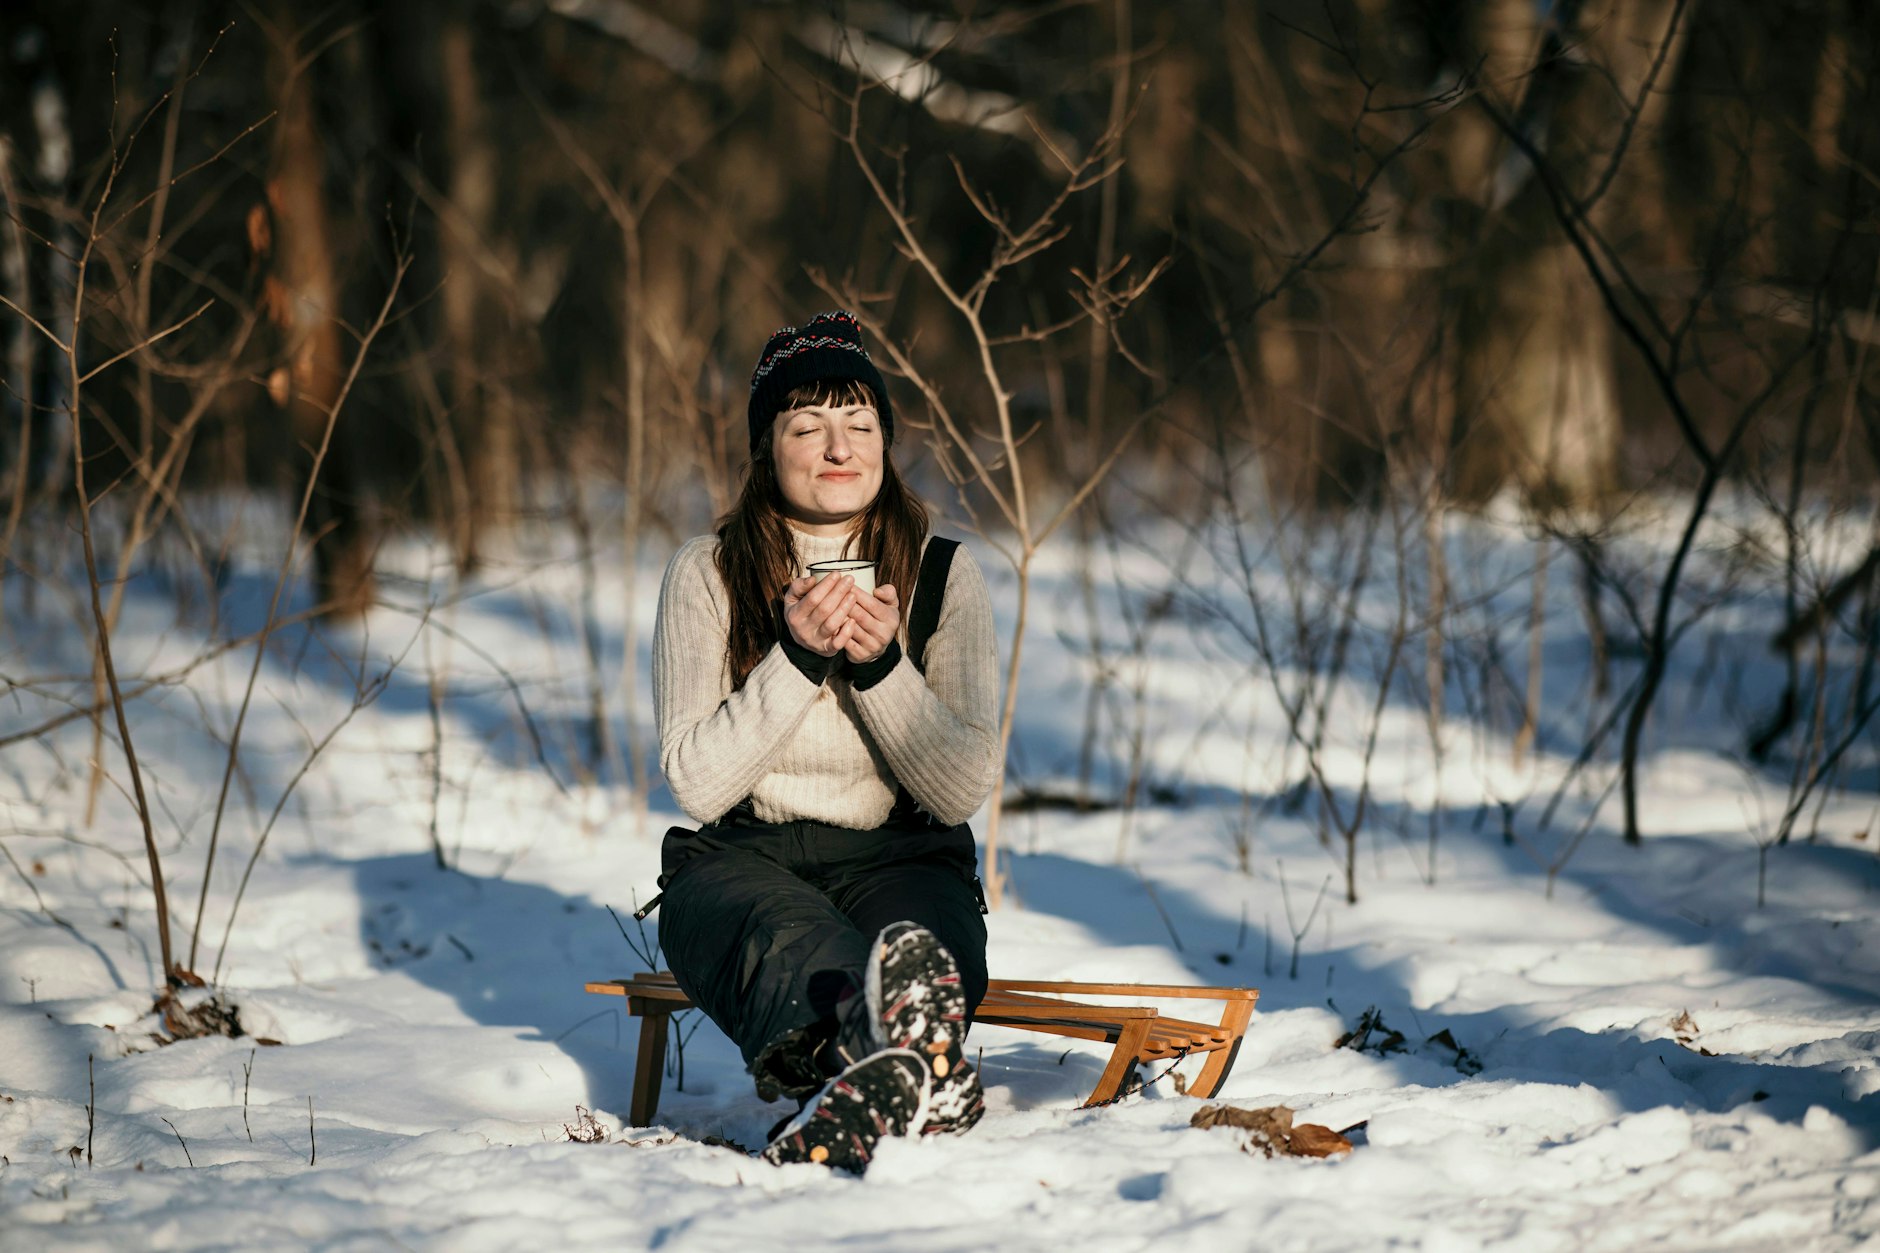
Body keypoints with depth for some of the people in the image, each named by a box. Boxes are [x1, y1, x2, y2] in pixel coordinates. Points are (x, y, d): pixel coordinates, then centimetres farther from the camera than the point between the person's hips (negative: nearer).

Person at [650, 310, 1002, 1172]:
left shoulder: (944, 575, 5)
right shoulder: (708, 574, 2)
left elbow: (965, 791, -2)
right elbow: (696, 782, -6)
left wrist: (882, 664, -17)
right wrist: (798, 656, -17)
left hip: (902, 862, 1)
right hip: (741, 861, -1)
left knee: (924, 943, -37)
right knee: (790, 937, -39)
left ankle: (858, 1099, -71)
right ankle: (906, 1063, -73)